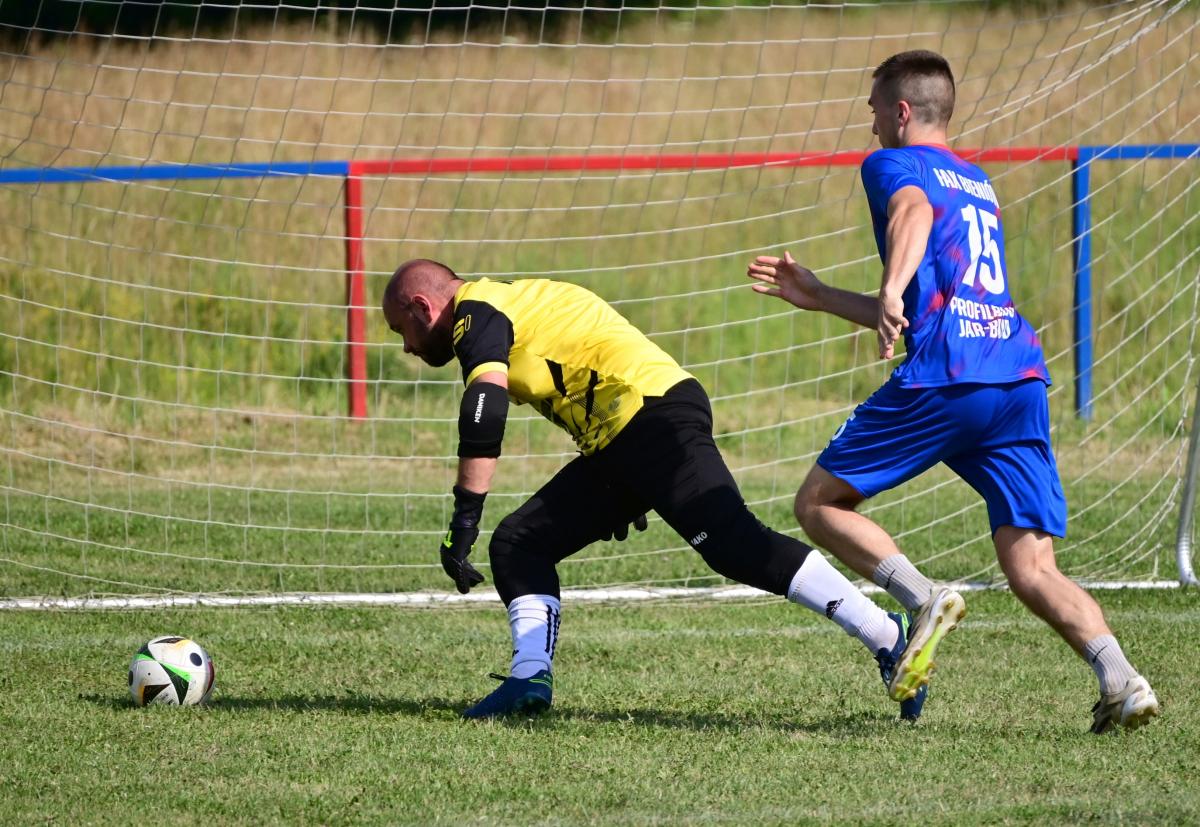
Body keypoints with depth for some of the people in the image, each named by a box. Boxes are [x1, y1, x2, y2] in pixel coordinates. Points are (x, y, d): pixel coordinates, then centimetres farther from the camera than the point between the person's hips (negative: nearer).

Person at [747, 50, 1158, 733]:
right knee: (1033, 570, 1)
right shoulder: (979, 184, 31)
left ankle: (924, 599, -12)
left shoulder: (894, 164, 9)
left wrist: (893, 289, -35)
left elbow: (913, 213, -17)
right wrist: (819, 297, 43)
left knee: (819, 502, 11)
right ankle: (1121, 679, -24)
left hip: (944, 381, -7)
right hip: (1023, 376, 7)